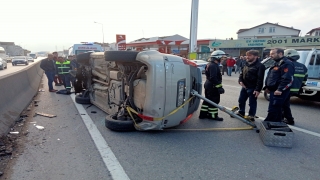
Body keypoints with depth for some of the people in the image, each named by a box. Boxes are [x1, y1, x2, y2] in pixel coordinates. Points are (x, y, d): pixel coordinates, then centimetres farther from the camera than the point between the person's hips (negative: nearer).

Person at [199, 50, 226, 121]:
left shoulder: (210, 64, 14)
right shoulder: (213, 66, -21)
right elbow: (213, 78, -28)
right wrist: (219, 87, -25)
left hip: (209, 85, 11)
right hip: (213, 86, -11)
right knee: (214, 101, 1)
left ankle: (203, 114, 24)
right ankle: (213, 115, 12)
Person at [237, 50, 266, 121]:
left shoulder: (260, 66, -13)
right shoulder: (246, 64, 13)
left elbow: (260, 79, -18)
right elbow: (241, 73, 18)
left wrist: (258, 89, -23)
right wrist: (240, 81, -2)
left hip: (252, 88, -8)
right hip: (244, 87, 8)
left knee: (252, 103, 4)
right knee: (241, 100, 16)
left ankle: (251, 116, 17)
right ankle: (241, 113, 34)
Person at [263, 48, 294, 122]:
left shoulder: (286, 64, -14)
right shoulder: (276, 63, 19)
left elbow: (287, 78, -23)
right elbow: (271, 77, 25)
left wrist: (280, 89, -27)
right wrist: (267, 87, 19)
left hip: (278, 91, -10)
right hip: (274, 90, 10)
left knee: (272, 110, -7)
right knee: (277, 109, 18)